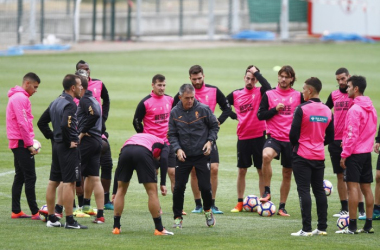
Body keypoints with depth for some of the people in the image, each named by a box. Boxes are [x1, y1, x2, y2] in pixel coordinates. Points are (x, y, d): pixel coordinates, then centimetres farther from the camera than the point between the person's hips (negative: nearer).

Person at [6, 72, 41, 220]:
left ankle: (16, 211, 11)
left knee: (20, 177, 10)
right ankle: (35, 212, -10)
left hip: (17, 143, 10)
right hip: (22, 143, -10)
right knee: (30, 177, -9)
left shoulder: (17, 97, 18)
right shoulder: (21, 98, -14)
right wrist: (29, 144, -17)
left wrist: (30, 140, 14)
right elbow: (22, 123, -19)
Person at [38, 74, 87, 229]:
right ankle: (69, 221, -7)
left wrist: (52, 137, 15)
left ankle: (51, 219, 18)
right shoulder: (70, 104, -16)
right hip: (69, 148, -9)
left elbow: (42, 122, 19)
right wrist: (69, 142, -19)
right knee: (69, 183, -7)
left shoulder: (56, 102, 13)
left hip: (57, 146, 9)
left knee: (53, 182, 12)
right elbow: (65, 125, -32)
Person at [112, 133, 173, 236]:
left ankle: (116, 227, 19)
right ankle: (159, 229, 9)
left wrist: (114, 193, 38)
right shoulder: (163, 144, 33)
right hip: (144, 153, -4)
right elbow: (163, 159, 7)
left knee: (121, 190, 19)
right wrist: (163, 184, 5)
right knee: (152, 191, 7)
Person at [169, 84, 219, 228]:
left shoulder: (203, 109, -7)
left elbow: (214, 126, 6)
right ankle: (177, 218, 9)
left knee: (205, 187, -2)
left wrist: (210, 141, -8)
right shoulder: (175, 112, -2)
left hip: (202, 155, -1)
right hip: (183, 156, 1)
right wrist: (177, 149, -13)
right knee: (179, 188, -4)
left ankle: (208, 211, 26)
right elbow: (172, 134, 3)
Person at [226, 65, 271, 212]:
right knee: (242, 170, 8)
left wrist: (256, 72, -17)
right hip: (243, 137, 3)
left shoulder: (259, 92, -3)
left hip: (259, 136, -3)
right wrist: (234, 116, 8)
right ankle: (240, 203, 14)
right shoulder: (236, 94, 7)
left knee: (261, 170, 1)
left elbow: (268, 87, -26)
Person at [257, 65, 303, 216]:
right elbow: (260, 115, 1)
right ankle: (267, 192, -18)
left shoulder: (298, 96, 4)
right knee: (266, 156, -32)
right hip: (274, 137, -2)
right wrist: (275, 109, -12)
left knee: (287, 174, 7)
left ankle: (282, 207, 20)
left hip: (292, 140, 2)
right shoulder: (269, 95, 3)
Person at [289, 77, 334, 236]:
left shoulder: (302, 109, -14)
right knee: (319, 191, 11)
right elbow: (330, 137, 10)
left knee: (304, 190, -4)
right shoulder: (327, 111, 5)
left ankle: (306, 229, -8)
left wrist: (295, 144, 7)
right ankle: (322, 227, 12)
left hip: (302, 157, -5)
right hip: (319, 157, 6)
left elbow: (293, 133, -14)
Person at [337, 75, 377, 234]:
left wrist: (344, 154, -14)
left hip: (354, 153, -8)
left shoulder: (355, 109, -15)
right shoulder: (371, 108, 11)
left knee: (353, 187, -7)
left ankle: (352, 226, -9)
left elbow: (352, 134, -18)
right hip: (367, 152, 8)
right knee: (366, 187, 9)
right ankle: (368, 225, 11)